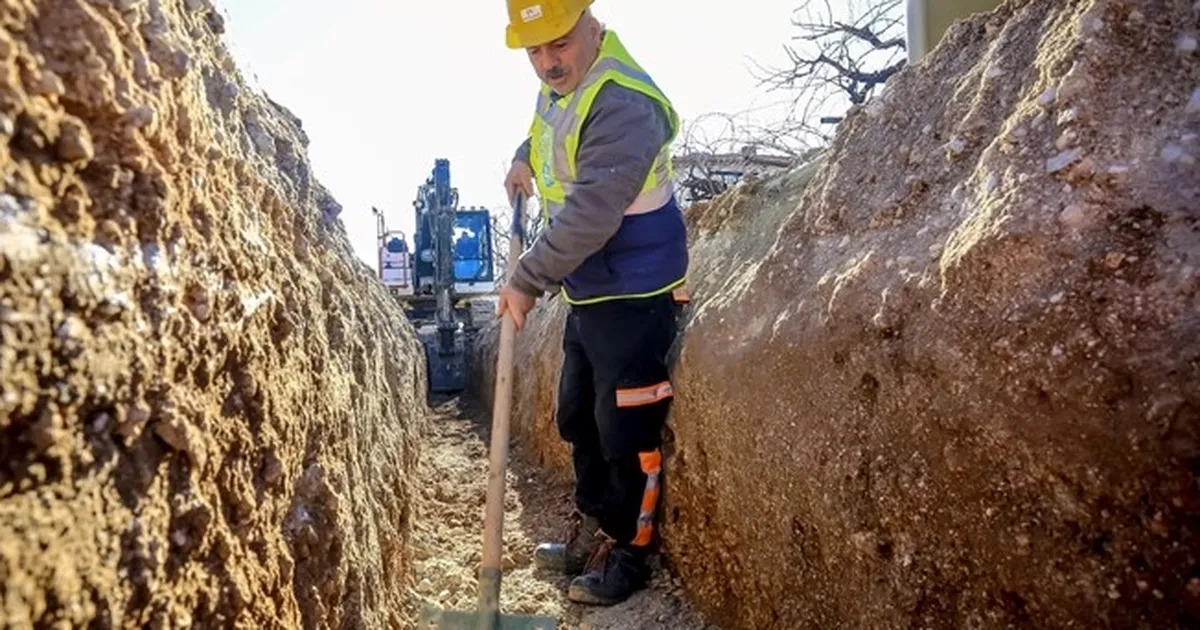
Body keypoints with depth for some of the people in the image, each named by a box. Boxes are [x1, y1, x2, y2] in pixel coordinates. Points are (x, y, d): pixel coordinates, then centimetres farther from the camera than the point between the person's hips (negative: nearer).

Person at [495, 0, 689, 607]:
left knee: (626, 432, -1)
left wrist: (528, 280, -22)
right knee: (578, 420, 19)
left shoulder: (624, 104, -24)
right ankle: (591, 533, 36)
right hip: (588, 290, 10)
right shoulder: (561, 84, 7)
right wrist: (525, 158, 13)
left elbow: (590, 216, -29)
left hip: (633, 295, -10)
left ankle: (625, 556, 18)